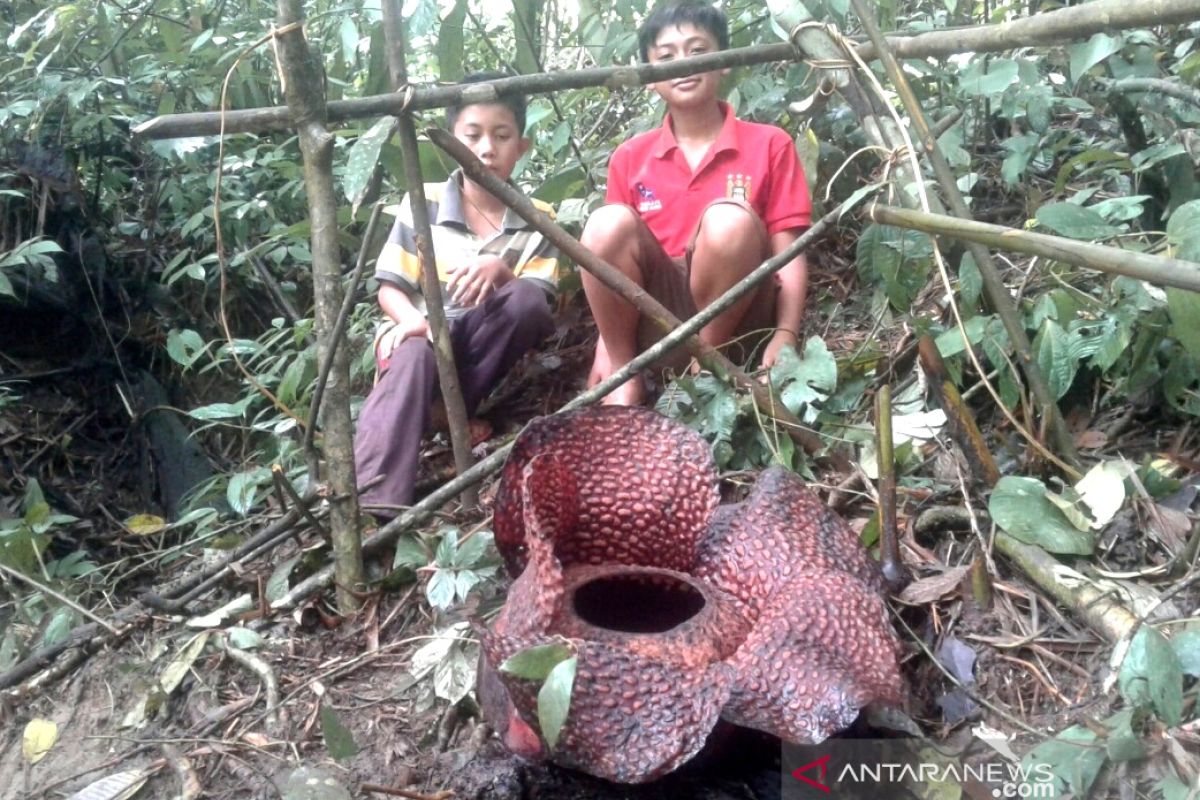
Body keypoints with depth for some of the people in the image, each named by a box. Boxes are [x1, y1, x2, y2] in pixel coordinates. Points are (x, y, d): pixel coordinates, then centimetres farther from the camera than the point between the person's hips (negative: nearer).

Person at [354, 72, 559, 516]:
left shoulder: (537, 219, 4)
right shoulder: (422, 203, 2)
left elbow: (540, 305, -5)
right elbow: (390, 287, 0)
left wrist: (502, 269, -26)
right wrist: (412, 318, -24)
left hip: (486, 349, 1)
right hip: (420, 332, -1)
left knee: (527, 297, -29)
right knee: (414, 354, -38)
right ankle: (368, 502, -52)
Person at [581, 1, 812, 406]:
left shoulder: (769, 144, 3)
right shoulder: (630, 157, 8)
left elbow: (789, 253, -2)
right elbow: (610, 251, 8)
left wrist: (785, 336, -16)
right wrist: (605, 346, -2)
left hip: (735, 314, -2)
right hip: (657, 315, 2)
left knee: (729, 220, -31)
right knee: (607, 223, -25)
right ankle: (625, 374, -10)